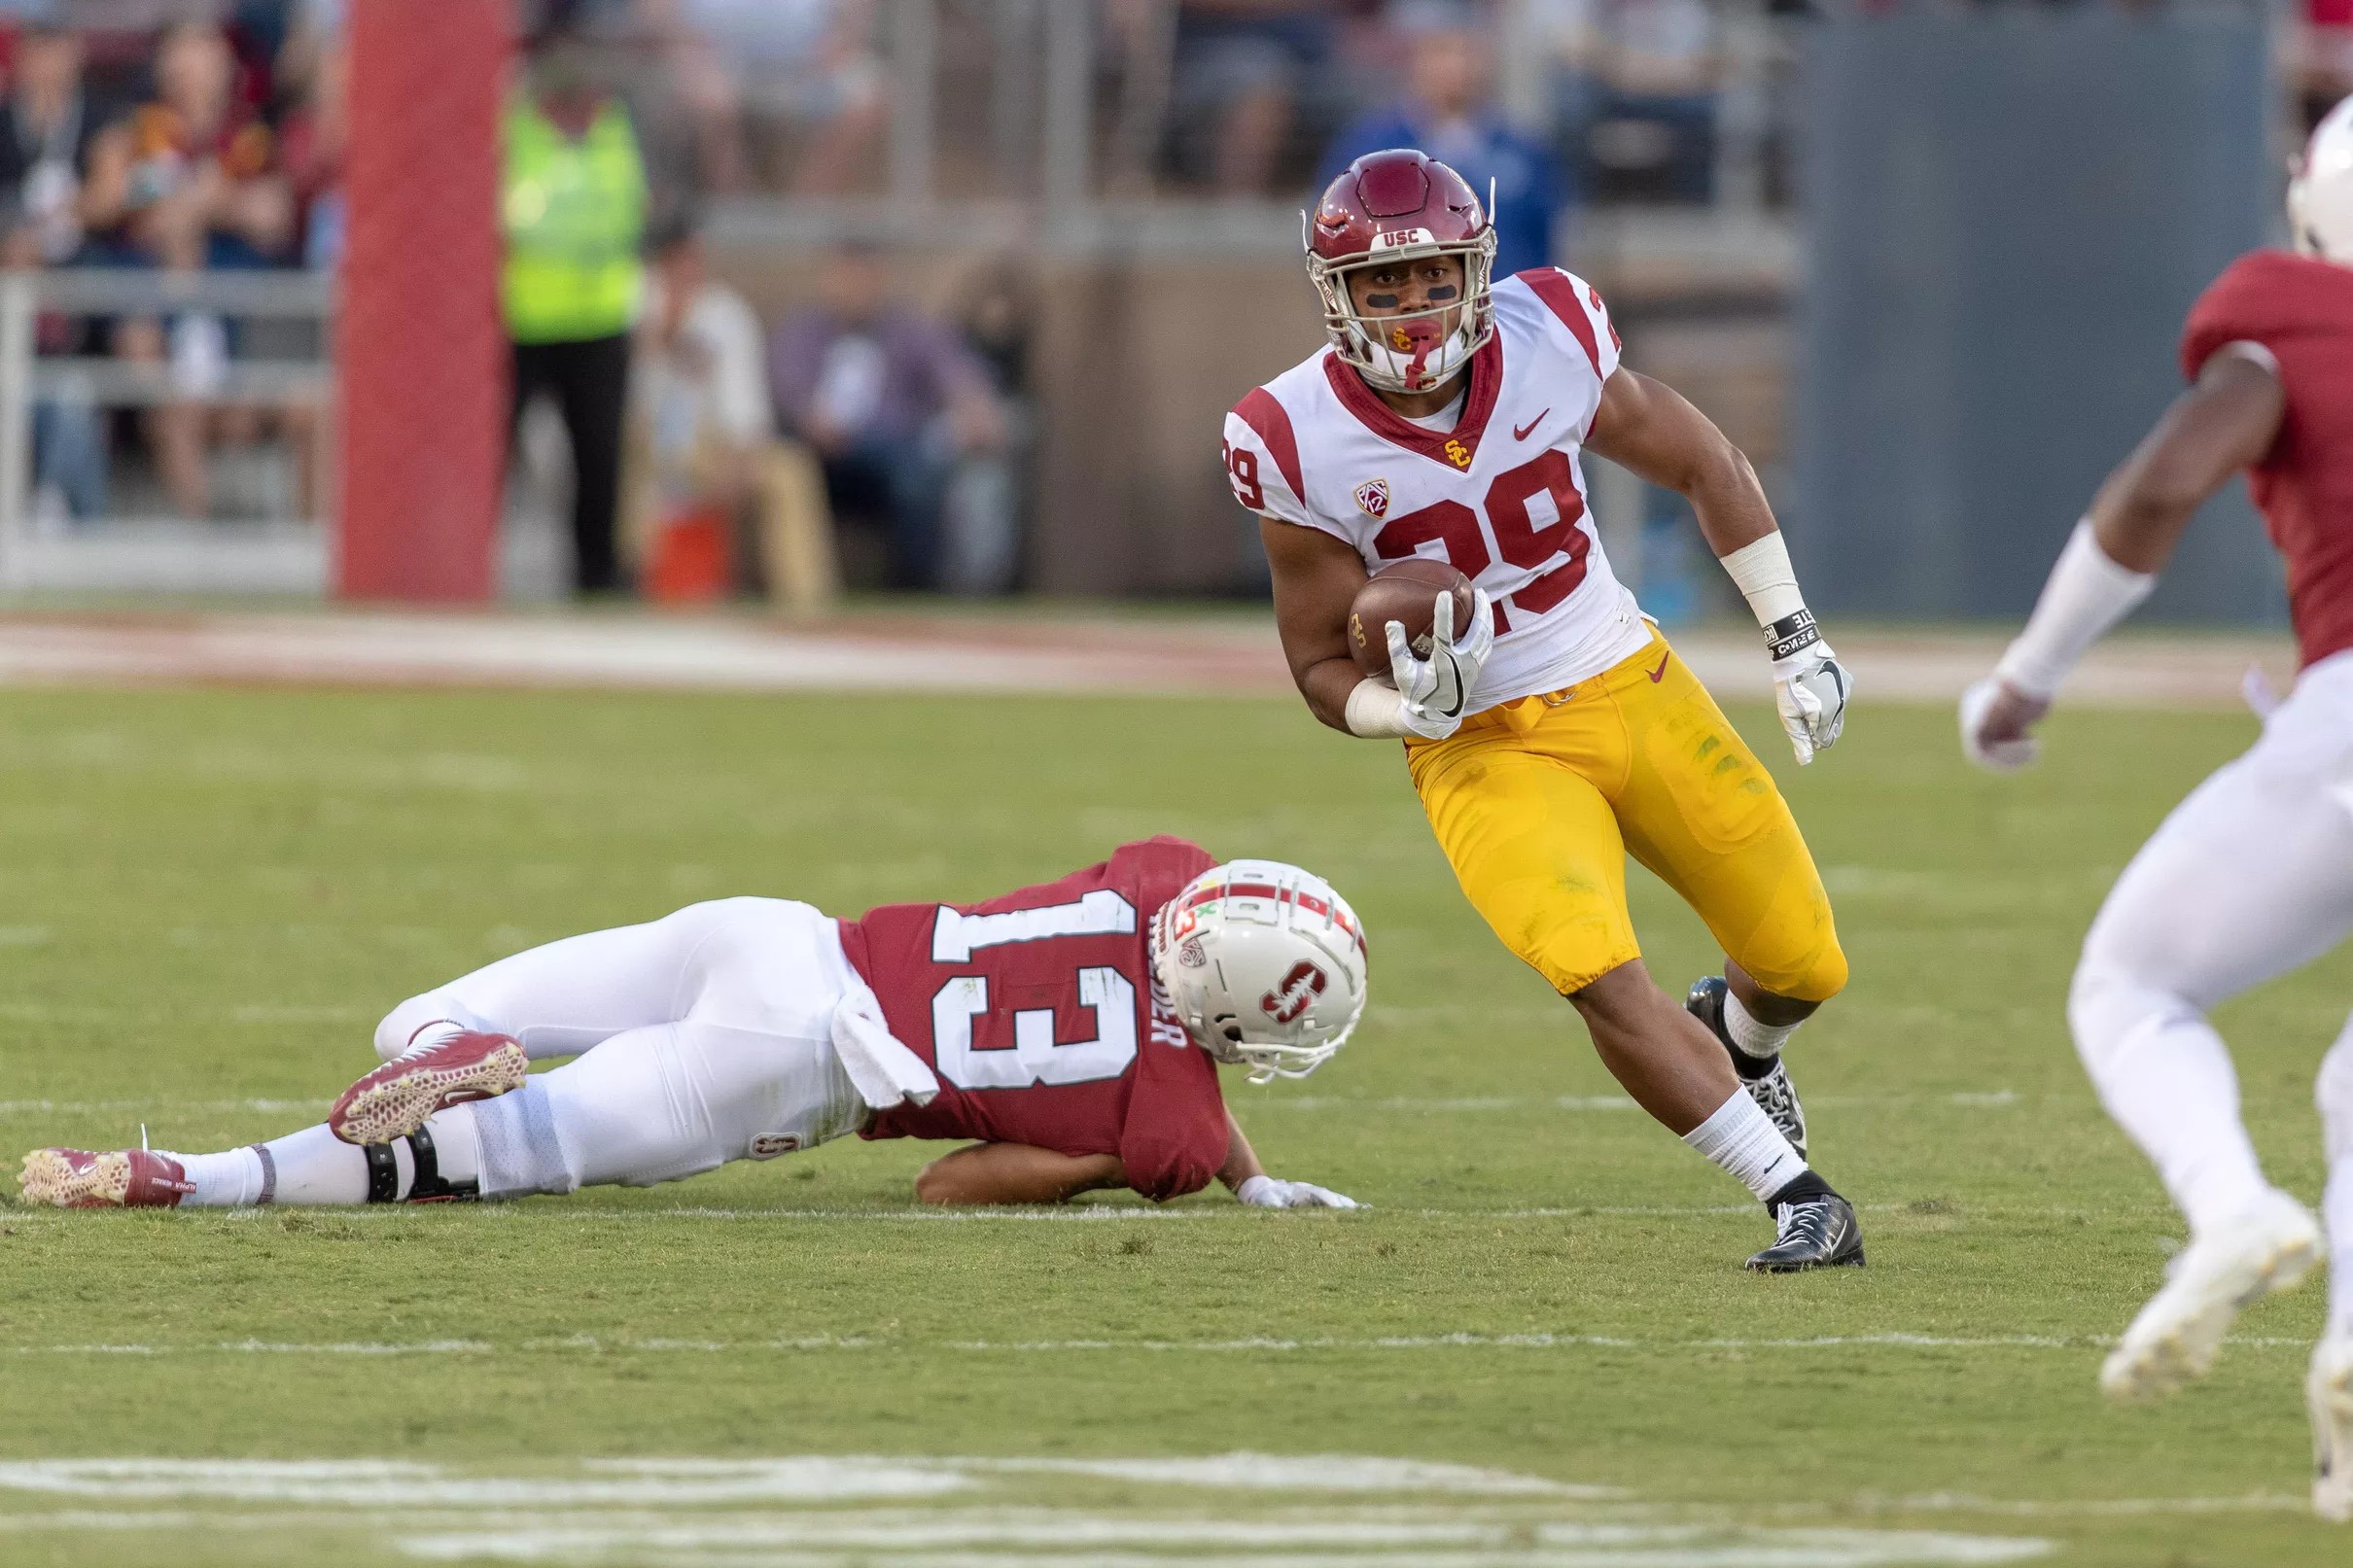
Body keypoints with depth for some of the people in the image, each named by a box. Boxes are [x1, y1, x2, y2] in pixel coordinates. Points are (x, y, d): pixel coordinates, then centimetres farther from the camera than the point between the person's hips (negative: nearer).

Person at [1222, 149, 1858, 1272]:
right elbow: (1325, 673, -6)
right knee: (1603, 981, -26)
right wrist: (1414, 705, -28)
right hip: (1487, 748, -3)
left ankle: (1736, 1037, 46)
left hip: (1631, 686, 3)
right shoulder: (1302, 449, -18)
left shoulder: (1547, 345, -14)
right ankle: (1798, 1198, -13)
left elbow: (1699, 463, 5)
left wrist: (1794, 638, 3)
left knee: (1802, 966, 8)